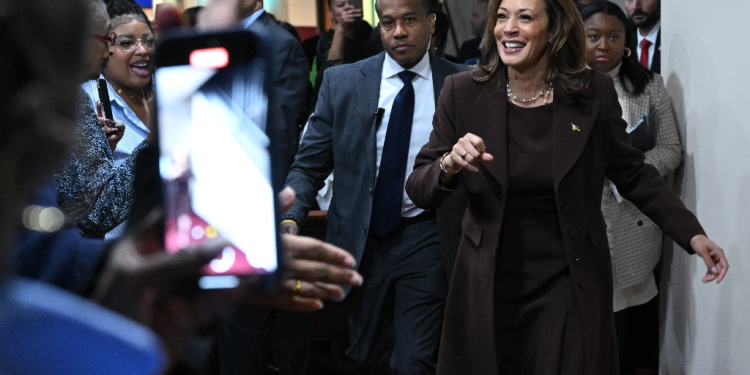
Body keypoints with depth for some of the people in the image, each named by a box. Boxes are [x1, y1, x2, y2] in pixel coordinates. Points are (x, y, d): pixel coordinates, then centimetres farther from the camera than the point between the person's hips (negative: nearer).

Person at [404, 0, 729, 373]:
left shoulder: (594, 92, -5)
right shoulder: (463, 92, -5)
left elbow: (632, 174, 7)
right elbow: (418, 190, -4)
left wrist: (693, 234, 0)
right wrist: (449, 165, -26)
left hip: (569, 286, 0)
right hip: (487, 289, 1)